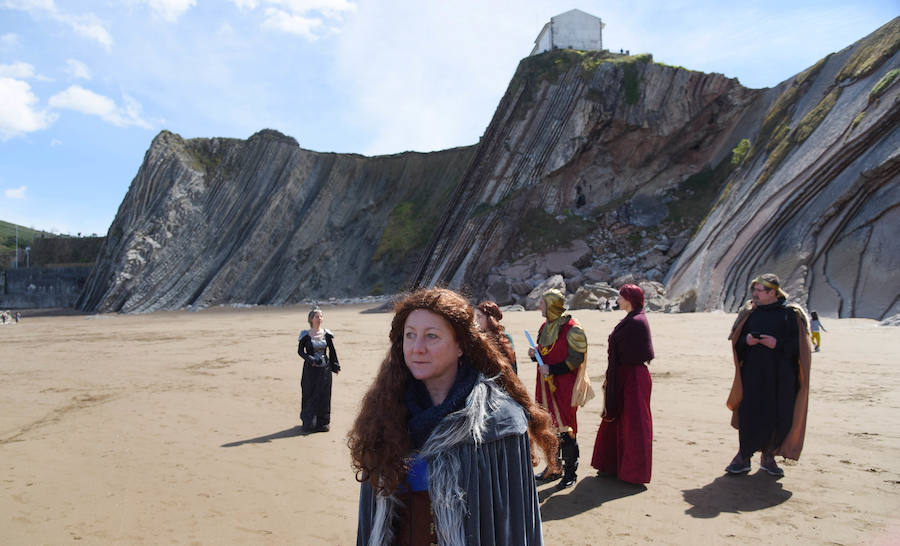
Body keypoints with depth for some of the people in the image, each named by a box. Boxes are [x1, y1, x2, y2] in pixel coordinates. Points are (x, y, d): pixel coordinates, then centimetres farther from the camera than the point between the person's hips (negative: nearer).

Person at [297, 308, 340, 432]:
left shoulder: (327, 334, 2)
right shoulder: (305, 335, -3)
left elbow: (332, 351, 7)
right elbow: (300, 351, -1)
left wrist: (335, 366, 3)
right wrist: (310, 359, -17)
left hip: (325, 369, 2)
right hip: (311, 369, -2)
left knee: (324, 395, 5)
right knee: (309, 395, 2)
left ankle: (323, 422, 16)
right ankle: (309, 423, 13)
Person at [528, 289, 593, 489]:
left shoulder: (571, 329, -14)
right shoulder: (545, 326, 11)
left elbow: (576, 359, -16)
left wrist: (551, 369, -19)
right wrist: (535, 355, 0)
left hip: (564, 386, -8)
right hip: (547, 384, 8)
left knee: (565, 429, -2)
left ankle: (570, 472, 12)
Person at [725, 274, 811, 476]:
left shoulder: (790, 314, -1)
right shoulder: (749, 312, 7)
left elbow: (799, 344, -4)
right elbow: (736, 339, 9)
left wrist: (778, 344, -18)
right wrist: (746, 341, -11)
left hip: (780, 377, -1)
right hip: (753, 374, 1)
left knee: (778, 418, 5)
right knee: (749, 414, -2)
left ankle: (768, 456, 24)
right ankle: (744, 457, 10)